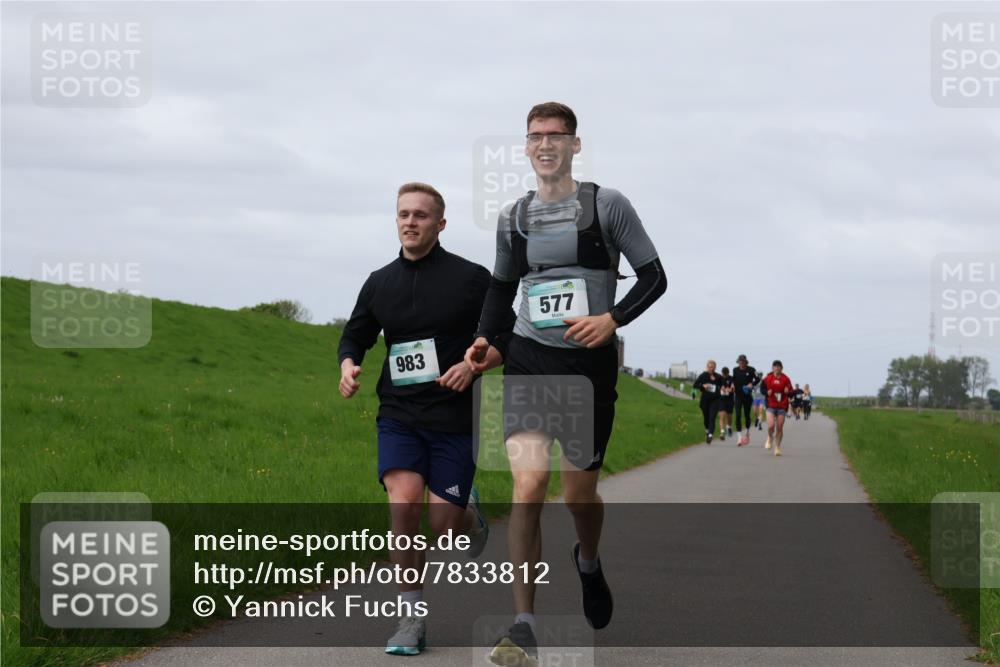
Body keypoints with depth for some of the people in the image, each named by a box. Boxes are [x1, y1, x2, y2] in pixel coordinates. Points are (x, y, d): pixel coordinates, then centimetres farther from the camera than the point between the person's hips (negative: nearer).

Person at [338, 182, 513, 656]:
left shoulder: (471, 278, -3)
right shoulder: (380, 283, 7)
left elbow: (508, 339, 1)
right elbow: (355, 336, 20)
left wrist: (472, 365, -16)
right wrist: (348, 365, -3)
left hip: (454, 417, -2)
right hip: (398, 415, 2)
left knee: (442, 525, -3)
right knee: (403, 502, -20)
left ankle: (471, 517, 37)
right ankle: (412, 620, -10)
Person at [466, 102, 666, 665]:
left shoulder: (607, 206, -2)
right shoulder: (514, 217, 9)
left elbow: (654, 276, 0)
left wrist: (613, 318, -16)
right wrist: (484, 338, 7)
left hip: (589, 364, -1)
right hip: (528, 362, 2)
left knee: (580, 493, 7)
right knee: (528, 483, -16)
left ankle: (589, 563, 45)